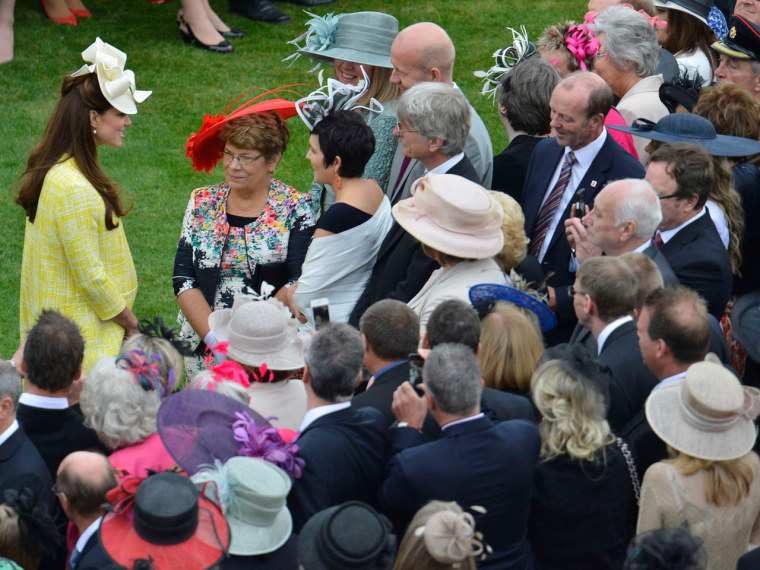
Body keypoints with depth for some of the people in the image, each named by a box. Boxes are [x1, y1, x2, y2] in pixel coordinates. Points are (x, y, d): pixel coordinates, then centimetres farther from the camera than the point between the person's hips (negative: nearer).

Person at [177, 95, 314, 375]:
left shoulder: (296, 208, 0)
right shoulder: (201, 203, 10)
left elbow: (300, 284, -8)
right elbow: (183, 279, 5)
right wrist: (213, 337, -9)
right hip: (202, 349, 3)